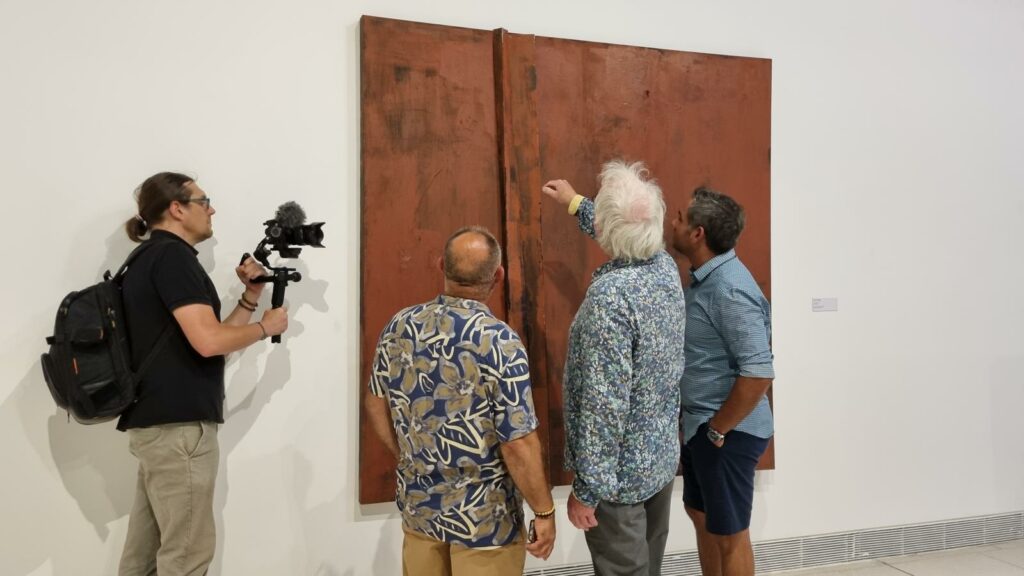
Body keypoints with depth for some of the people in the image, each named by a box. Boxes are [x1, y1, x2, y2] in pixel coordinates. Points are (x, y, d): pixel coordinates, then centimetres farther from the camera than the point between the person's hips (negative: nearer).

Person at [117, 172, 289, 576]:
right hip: (178, 425, -10)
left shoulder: (152, 259, 19)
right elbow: (209, 341, -23)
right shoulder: (172, 256, -11)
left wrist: (250, 298, 10)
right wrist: (265, 327, -7)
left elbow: (208, 339, 17)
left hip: (155, 422, 10)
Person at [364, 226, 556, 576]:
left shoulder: (399, 327, -7)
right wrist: (544, 512, -8)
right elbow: (518, 445, -21)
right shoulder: (500, 342, -23)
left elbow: (376, 407, 4)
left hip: (418, 504, 5)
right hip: (483, 516, -5)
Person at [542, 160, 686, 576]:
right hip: (663, 456, 8)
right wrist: (575, 203, 34)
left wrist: (586, 488, -20)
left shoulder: (611, 296, -28)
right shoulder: (666, 266, -3)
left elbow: (605, 404, -28)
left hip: (620, 473, -8)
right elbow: (627, 237, 21)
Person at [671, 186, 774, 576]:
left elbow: (758, 373, -29)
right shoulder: (706, 277, 5)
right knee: (702, 515, 22)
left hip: (728, 432, -9)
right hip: (699, 425, 9)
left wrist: (717, 429, -20)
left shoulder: (730, 289, -25)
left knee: (729, 533, 7)